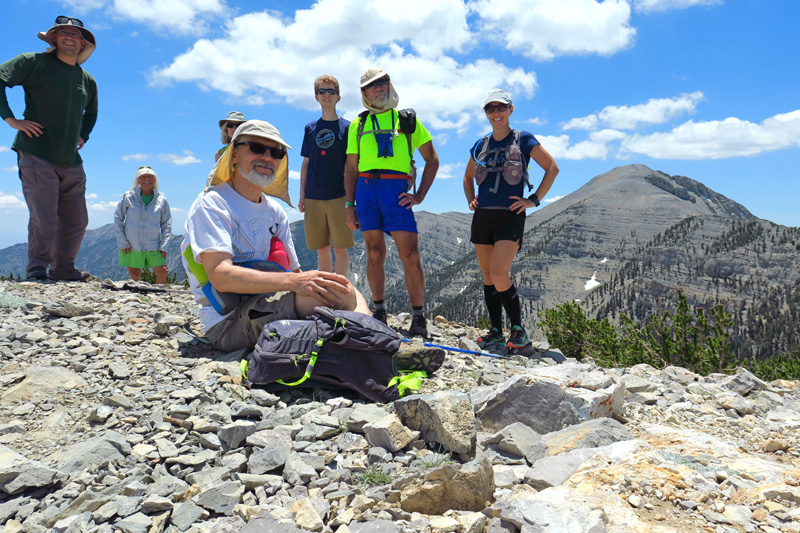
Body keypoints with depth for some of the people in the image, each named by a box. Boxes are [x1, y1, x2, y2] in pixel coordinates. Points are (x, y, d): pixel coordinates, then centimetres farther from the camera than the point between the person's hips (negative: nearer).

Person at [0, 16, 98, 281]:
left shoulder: (88, 80, 16)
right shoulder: (35, 63, -1)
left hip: (71, 162, 6)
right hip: (37, 157, -6)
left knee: (77, 220, 8)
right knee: (44, 219, -10)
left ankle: (63, 268, 24)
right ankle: (37, 270, 5)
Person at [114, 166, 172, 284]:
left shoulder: (161, 200, 1)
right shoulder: (128, 197, -2)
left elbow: (167, 224, 6)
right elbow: (118, 219, 4)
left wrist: (164, 246, -2)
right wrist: (122, 242, -1)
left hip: (154, 246, 0)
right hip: (131, 246, 0)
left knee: (162, 273, -10)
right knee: (134, 277, 7)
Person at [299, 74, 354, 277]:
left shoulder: (346, 127, 4)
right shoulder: (310, 128, 13)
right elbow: (306, 163, 14)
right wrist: (302, 196, 8)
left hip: (338, 197, -3)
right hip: (313, 198, 3)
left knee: (340, 248, -4)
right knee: (321, 249, 6)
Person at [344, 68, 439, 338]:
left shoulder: (407, 119, 13)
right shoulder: (358, 125, 17)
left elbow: (432, 159, 12)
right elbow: (351, 168, 17)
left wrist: (420, 195, 0)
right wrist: (350, 205, 8)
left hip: (396, 190, -2)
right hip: (366, 190, 2)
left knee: (410, 255, -8)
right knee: (374, 254, 4)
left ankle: (418, 318, 2)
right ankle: (378, 312, 16)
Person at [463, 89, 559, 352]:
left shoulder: (523, 140, 1)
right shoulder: (480, 145, 14)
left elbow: (552, 168, 2)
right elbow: (468, 177, 28)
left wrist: (534, 199, -5)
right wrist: (471, 199, 12)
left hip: (510, 216, -5)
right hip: (482, 216, 5)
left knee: (499, 275, -17)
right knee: (488, 276, 6)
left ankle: (518, 330, -2)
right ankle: (496, 332, 14)